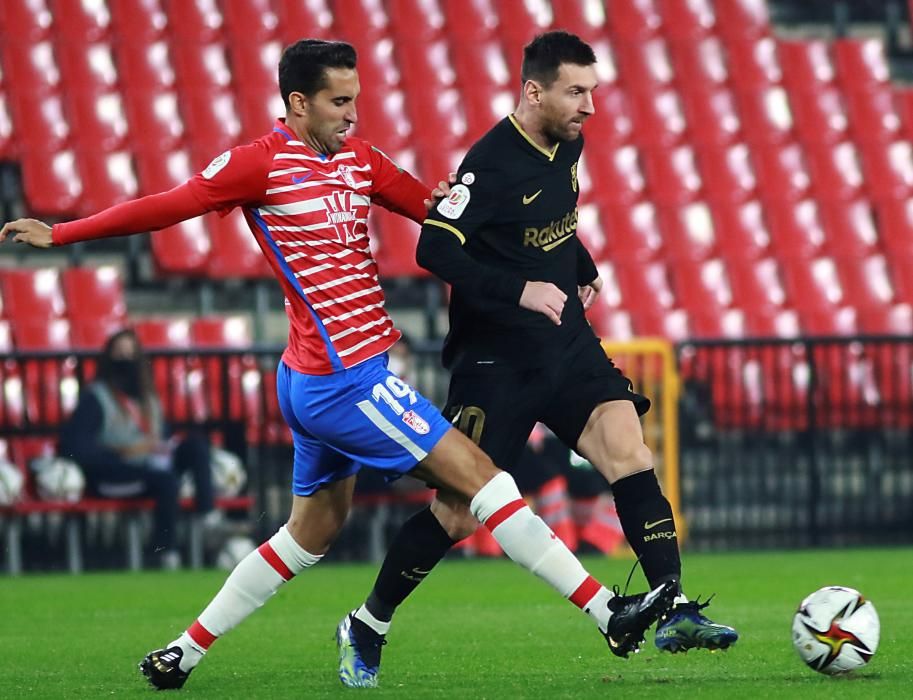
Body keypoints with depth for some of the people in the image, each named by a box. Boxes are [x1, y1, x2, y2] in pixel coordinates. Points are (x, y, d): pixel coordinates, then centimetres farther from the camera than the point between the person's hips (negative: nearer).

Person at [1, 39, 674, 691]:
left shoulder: (358, 160, 12)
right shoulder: (261, 162, -11)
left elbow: (433, 206, 18)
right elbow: (166, 207, -6)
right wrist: (59, 233, -3)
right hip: (344, 378, -10)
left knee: (315, 529, 19)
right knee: (476, 472, -9)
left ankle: (182, 653, 23)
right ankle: (609, 611, -9)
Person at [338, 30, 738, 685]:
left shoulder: (567, 144, 5)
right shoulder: (491, 163, -19)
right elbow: (434, 249, -26)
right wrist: (519, 291, -31)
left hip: (567, 342, 6)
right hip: (496, 360, -6)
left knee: (630, 455, -13)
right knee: (459, 514, -2)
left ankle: (676, 614, -12)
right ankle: (368, 625, 18)